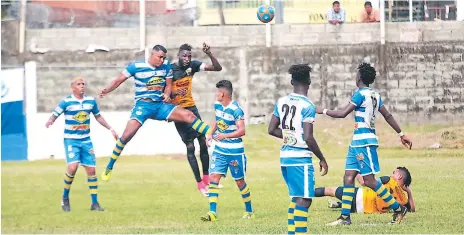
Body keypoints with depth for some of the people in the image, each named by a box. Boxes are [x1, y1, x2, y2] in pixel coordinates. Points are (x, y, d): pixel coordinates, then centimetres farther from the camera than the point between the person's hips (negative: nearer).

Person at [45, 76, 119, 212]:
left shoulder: (91, 100, 5)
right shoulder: (66, 101, -8)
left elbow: (98, 116, 19)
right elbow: (55, 114, -12)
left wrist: (110, 129, 17)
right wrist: (50, 121, -35)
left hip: (86, 140, 4)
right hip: (71, 140, -4)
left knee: (91, 170, 0)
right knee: (73, 167, -21)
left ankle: (95, 203, 8)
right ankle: (65, 198, 0)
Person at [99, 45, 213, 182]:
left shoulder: (166, 66, 3)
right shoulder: (136, 66, -6)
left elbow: (168, 85, 13)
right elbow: (119, 80, -2)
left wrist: (167, 95, -10)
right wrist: (106, 91, -19)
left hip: (160, 104, 3)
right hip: (142, 105, -3)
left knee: (188, 115, -13)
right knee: (127, 135, -17)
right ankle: (109, 168, -6)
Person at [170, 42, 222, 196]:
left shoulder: (193, 65, -3)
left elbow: (218, 68, -5)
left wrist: (209, 54, -20)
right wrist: (173, 94, -31)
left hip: (191, 108, 5)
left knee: (203, 142, 2)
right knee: (190, 147, -6)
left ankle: (206, 178, 16)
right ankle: (200, 183, -1)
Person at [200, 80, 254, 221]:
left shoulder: (236, 110, -20)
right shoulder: (217, 106, 3)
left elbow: (242, 131, -26)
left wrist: (225, 136, -36)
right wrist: (210, 134, 8)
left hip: (235, 152, -6)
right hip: (219, 150, 6)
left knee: (240, 181, 7)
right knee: (213, 177, -7)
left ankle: (249, 211, 24)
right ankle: (212, 213, -10)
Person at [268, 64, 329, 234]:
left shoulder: (281, 102, 6)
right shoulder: (307, 106, -15)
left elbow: (272, 129, 12)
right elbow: (308, 137, -18)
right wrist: (322, 159, -8)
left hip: (285, 156, 8)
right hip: (301, 157, -8)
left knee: (296, 197, 18)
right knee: (304, 199, -7)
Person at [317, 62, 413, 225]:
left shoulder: (361, 94, -14)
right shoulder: (375, 95, 13)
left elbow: (343, 113, -18)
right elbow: (388, 116, 18)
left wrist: (323, 111, -5)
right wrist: (401, 134, 24)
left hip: (364, 142, -9)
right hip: (357, 142, 9)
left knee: (369, 180, -7)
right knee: (348, 177, 7)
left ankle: (398, 209, -2)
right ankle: (345, 216, 7)